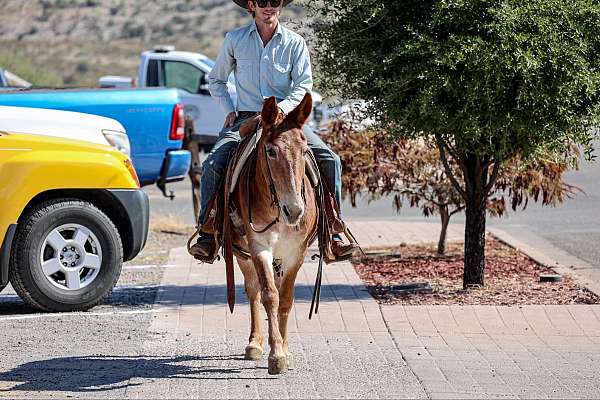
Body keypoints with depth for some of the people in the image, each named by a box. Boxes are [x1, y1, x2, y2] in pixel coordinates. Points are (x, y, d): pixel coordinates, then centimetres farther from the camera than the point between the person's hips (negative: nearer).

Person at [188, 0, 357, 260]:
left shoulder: (295, 43, 4)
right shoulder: (234, 40, 6)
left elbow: (303, 86, -3)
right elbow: (216, 80, 17)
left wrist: (280, 110, -19)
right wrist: (229, 110, 3)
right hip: (245, 120, 0)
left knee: (329, 160, -20)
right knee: (213, 164, -24)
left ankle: (334, 233, -13)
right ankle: (208, 234, -15)